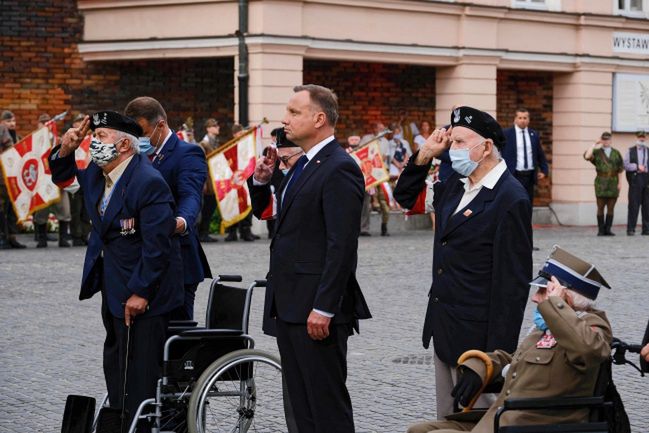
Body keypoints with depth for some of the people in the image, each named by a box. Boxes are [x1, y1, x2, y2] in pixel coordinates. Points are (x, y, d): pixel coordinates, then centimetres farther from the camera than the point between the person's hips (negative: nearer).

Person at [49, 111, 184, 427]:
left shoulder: (148, 182, -23)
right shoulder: (97, 174, 5)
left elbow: (156, 244, -25)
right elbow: (64, 179, 24)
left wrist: (141, 292, -23)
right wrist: (65, 150, 2)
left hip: (141, 294, -10)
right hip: (113, 289, 10)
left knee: (140, 373, -5)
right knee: (116, 366, 19)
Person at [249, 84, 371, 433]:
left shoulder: (339, 169, -14)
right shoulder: (303, 165, 16)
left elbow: (342, 246, -19)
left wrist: (324, 309, -22)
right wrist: (262, 181, 7)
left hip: (317, 310, -10)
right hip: (290, 306, 10)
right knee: (301, 404, 13)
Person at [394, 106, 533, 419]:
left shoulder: (511, 199, -16)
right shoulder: (455, 186, 9)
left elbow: (513, 281, -17)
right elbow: (405, 197, 24)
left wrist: (498, 353, -18)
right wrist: (425, 154, 7)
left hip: (476, 336, -8)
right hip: (444, 333, 8)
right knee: (447, 420, 15)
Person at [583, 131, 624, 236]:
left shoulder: (616, 153, 9)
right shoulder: (597, 152, 3)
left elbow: (619, 169, 9)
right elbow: (587, 156, -18)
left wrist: (619, 183, 1)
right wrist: (594, 145, -11)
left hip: (613, 184, 2)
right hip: (601, 183, -2)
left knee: (611, 208, 1)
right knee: (600, 207, -2)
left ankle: (607, 230, 6)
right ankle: (601, 230, 5)